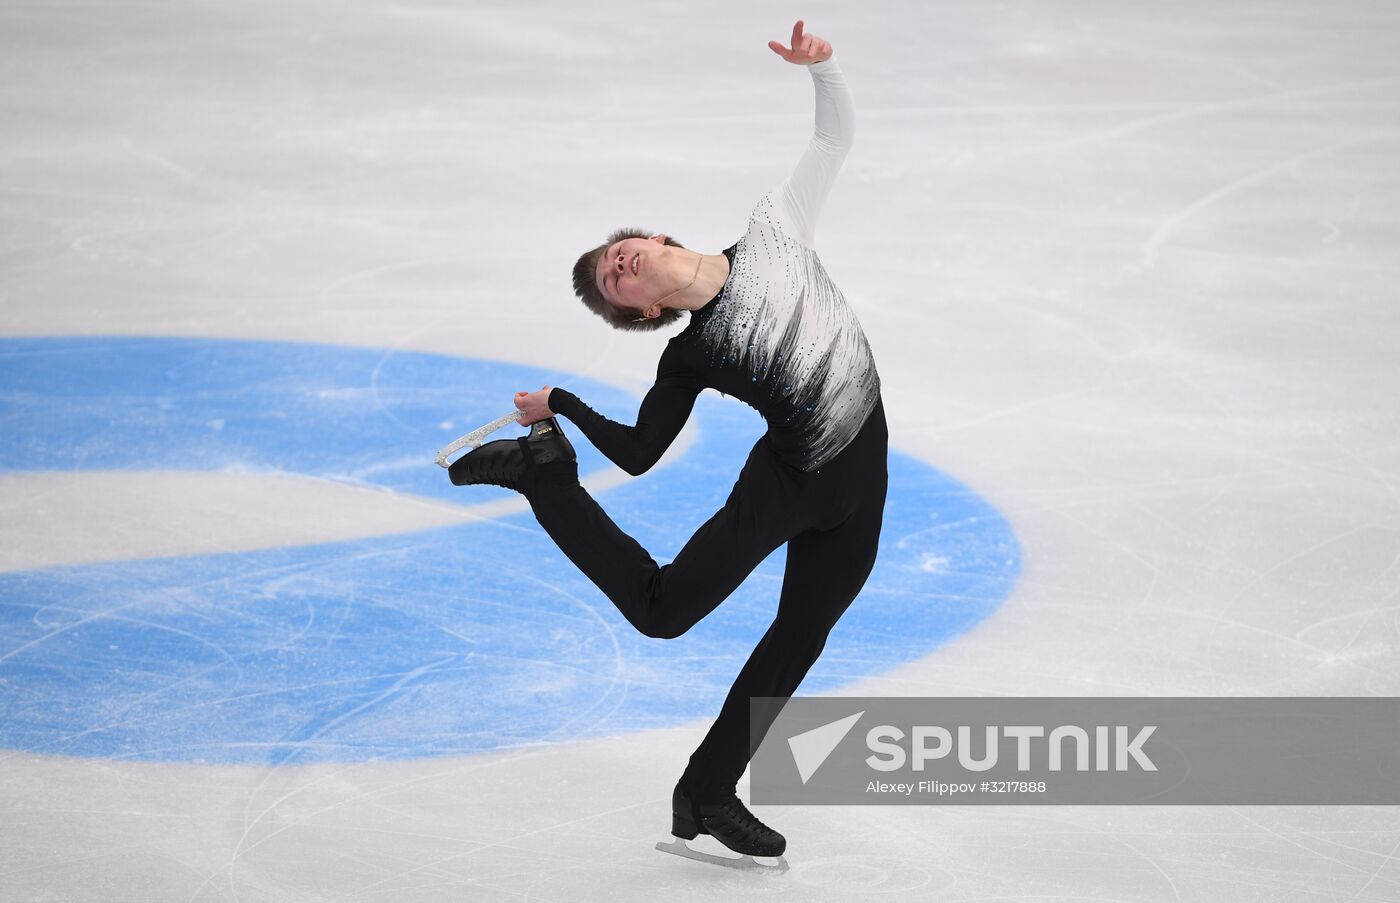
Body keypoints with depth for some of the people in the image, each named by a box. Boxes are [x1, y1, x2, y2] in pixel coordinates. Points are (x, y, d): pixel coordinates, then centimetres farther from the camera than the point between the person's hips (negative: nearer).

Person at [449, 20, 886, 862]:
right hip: (786, 478, -3)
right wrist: (563, 406, -3)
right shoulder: (688, 359, -7)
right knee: (660, 608, -12)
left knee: (796, 643, 12)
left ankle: (711, 793, 25)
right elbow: (637, 452, 2)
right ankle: (543, 472, 1)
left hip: (856, 484, 3)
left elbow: (837, 135, 6)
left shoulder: (774, 232, 0)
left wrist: (821, 66, -10)